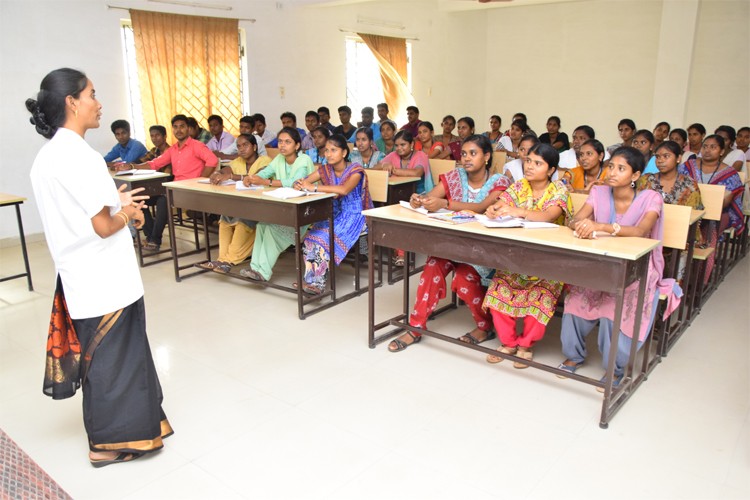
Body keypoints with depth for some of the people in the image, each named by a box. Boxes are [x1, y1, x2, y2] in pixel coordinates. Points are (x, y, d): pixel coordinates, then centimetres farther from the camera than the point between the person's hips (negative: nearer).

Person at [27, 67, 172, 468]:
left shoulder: (47, 155, 8)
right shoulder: (80, 156, -21)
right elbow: (104, 226, -22)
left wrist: (117, 204, 7)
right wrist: (127, 210, -4)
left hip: (81, 278, 9)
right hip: (105, 280, -9)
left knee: (100, 354, 21)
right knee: (112, 356, 6)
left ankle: (111, 427, 38)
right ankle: (111, 441, 21)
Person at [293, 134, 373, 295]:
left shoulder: (355, 170, -12)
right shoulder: (325, 170, 7)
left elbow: (344, 190, -32)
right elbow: (302, 182, 3)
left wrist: (314, 187, -31)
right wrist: (299, 185, -23)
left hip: (353, 217, -6)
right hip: (333, 215, 6)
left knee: (324, 237, -29)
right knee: (310, 236, -22)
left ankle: (318, 282, -22)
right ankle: (311, 279, -17)